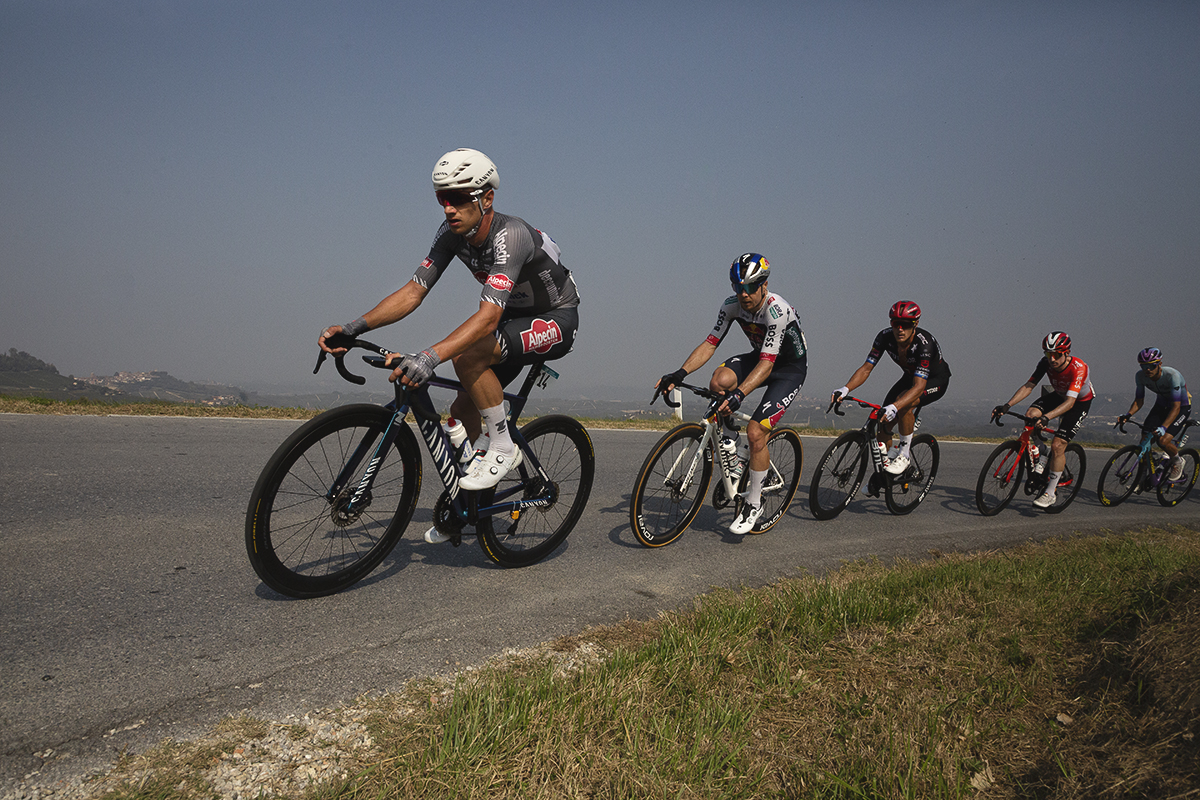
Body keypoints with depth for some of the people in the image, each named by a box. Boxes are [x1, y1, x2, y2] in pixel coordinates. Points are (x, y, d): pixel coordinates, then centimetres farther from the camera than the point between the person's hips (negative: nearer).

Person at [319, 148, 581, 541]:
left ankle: (503, 447, -13)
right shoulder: (452, 234, -9)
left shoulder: (511, 235, -33)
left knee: (468, 356, -32)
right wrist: (353, 327, -26)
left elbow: (487, 317, -43)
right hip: (516, 319, 8)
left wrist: (430, 356, -55)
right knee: (462, 411, 4)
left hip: (557, 322, -8)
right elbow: (413, 291, -13)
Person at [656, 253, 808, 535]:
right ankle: (729, 433, 1)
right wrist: (679, 374, -29)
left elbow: (767, 364, -37)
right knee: (719, 380, -27)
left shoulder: (777, 311, -32)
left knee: (756, 432, -18)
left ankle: (754, 503, 1)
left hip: (790, 367, -5)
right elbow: (710, 343, -15)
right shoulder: (732, 305, -14)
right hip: (760, 357, 6)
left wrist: (739, 394, -51)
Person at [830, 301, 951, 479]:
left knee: (904, 403, -36)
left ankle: (904, 454, -16)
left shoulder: (925, 344, -37)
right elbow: (866, 368, -22)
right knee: (884, 423, -6)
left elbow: (918, 387, -44)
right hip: (911, 376, 6)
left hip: (936, 380, -5)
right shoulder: (885, 337, -22)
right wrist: (845, 389, -39)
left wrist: (893, 407, -60)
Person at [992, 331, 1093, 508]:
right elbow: (1028, 386, -21)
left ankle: (1050, 493, -6)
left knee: (1057, 445, -18)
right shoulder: (1046, 362, -21)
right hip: (1058, 395, 5)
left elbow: (1070, 402, -44)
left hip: (1080, 402, -5)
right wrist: (1007, 405, -35)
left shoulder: (1078, 368, -35)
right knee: (1031, 414, -24)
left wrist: (1046, 417, -58)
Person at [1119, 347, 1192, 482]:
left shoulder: (1172, 375, -34)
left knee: (1163, 441, -22)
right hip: (1161, 404, 5)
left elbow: (1176, 407, -37)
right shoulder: (1140, 376, -19)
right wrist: (1127, 415, -29)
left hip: (1181, 406, -5)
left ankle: (1178, 462, 11)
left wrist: (1163, 427, -50)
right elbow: (1139, 400, -9)